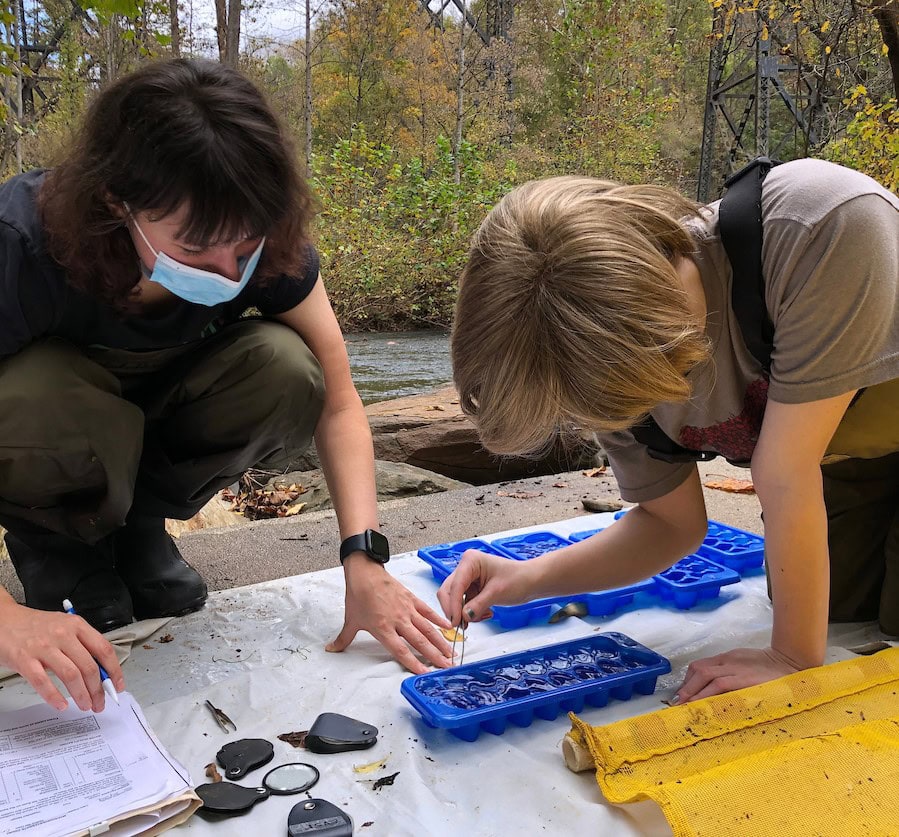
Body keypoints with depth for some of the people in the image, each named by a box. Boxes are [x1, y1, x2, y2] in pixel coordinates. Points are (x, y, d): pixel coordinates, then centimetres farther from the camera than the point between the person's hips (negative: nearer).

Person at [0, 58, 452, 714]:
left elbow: (337, 401, -24)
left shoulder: (271, 246, -26)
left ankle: (139, 523, -3)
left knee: (285, 369, -29)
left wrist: (364, 561, -35)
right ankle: (57, 545, -5)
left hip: (151, 408, 3)